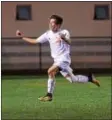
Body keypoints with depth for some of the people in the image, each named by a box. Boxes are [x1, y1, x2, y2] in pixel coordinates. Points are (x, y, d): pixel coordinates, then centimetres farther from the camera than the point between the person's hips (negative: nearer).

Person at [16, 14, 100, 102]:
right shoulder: (48, 34, 6)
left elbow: (69, 43, -29)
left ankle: (49, 95, -18)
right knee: (72, 79, 11)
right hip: (57, 60, 7)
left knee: (50, 71, -26)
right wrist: (22, 37, 5)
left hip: (64, 58, -7)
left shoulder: (64, 32, -11)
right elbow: (35, 41, 11)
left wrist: (64, 38, -51)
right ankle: (90, 78, 33)